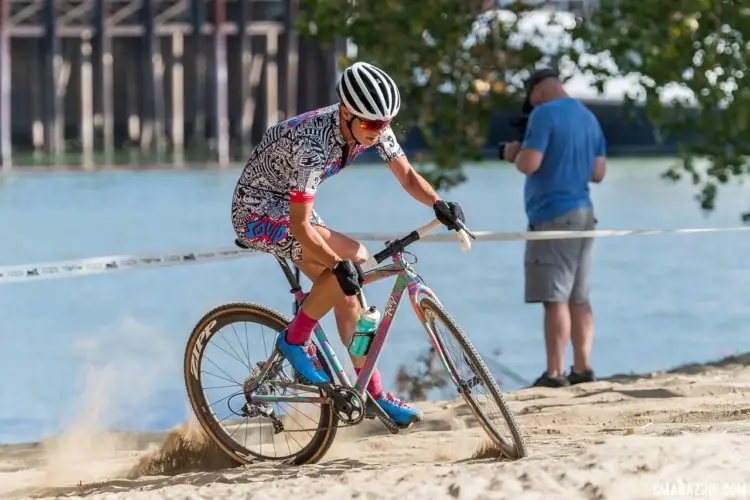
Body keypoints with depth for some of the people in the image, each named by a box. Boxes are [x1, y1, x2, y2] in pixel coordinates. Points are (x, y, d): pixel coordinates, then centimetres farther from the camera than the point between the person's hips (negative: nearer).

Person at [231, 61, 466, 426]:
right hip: (258, 213, -8)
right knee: (354, 257, -24)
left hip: (289, 206, 8)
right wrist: (341, 265, -42)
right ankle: (295, 340, -10)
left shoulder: (373, 126, -14)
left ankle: (374, 394, 11)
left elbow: (407, 177, -6)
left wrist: (438, 204, -24)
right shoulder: (313, 145, -37)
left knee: (346, 294, 2)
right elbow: (300, 227, -34)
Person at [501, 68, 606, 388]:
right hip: (583, 214, 8)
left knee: (555, 298, -9)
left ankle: (555, 373, -12)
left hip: (552, 215, -8)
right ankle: (582, 369, 9)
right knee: (578, 298, 10)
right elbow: (598, 172, 16)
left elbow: (529, 164, -17)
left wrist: (514, 154, 4)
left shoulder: (544, 114, -10)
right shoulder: (589, 118, 15)